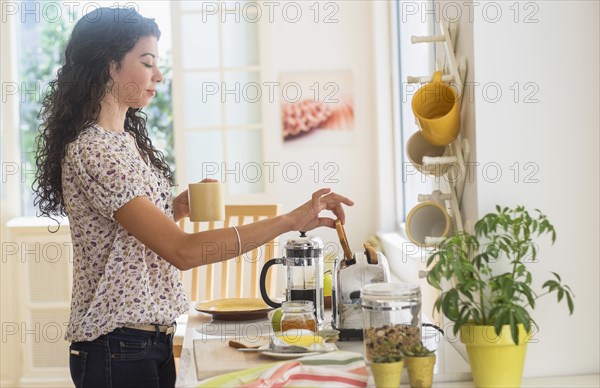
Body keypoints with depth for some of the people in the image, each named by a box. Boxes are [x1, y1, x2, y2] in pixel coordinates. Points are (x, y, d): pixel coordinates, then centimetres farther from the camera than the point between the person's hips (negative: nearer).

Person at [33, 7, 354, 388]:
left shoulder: (125, 139, 10)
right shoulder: (91, 151, -20)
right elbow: (183, 251, -27)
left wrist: (176, 208, 2)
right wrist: (290, 220, -27)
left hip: (154, 338, 9)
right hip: (118, 347, -9)